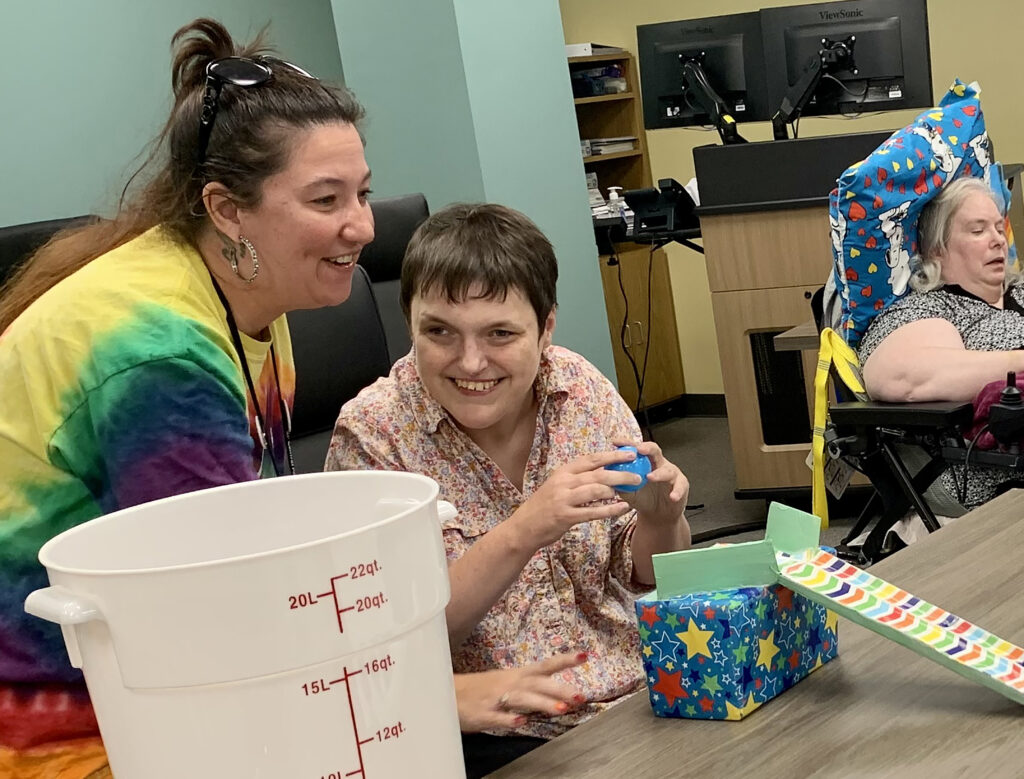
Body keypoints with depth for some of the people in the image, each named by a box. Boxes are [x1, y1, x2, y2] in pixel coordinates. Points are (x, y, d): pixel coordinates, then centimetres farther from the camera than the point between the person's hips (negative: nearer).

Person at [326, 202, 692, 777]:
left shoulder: (582, 388, 0)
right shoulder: (372, 434, -10)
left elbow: (645, 580, 9)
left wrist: (660, 520, -14)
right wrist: (523, 531, -27)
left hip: (640, 697, 6)